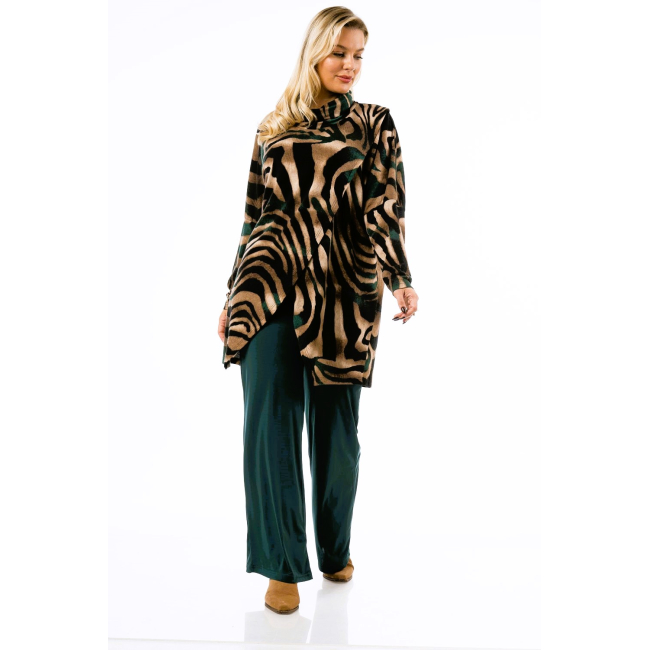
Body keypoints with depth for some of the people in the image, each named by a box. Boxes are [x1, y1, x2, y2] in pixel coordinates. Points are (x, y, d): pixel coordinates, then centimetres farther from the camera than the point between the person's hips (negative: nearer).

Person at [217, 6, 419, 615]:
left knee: (336, 429, 6)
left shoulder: (374, 123, 9)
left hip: (342, 290, -1)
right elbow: (255, 214, 14)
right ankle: (283, 564, 8)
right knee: (269, 422, -6)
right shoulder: (274, 129, 13)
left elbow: (387, 205, -2)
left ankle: (335, 549, 30)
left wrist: (401, 278, -16)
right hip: (272, 284, 1)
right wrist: (233, 295, 13)